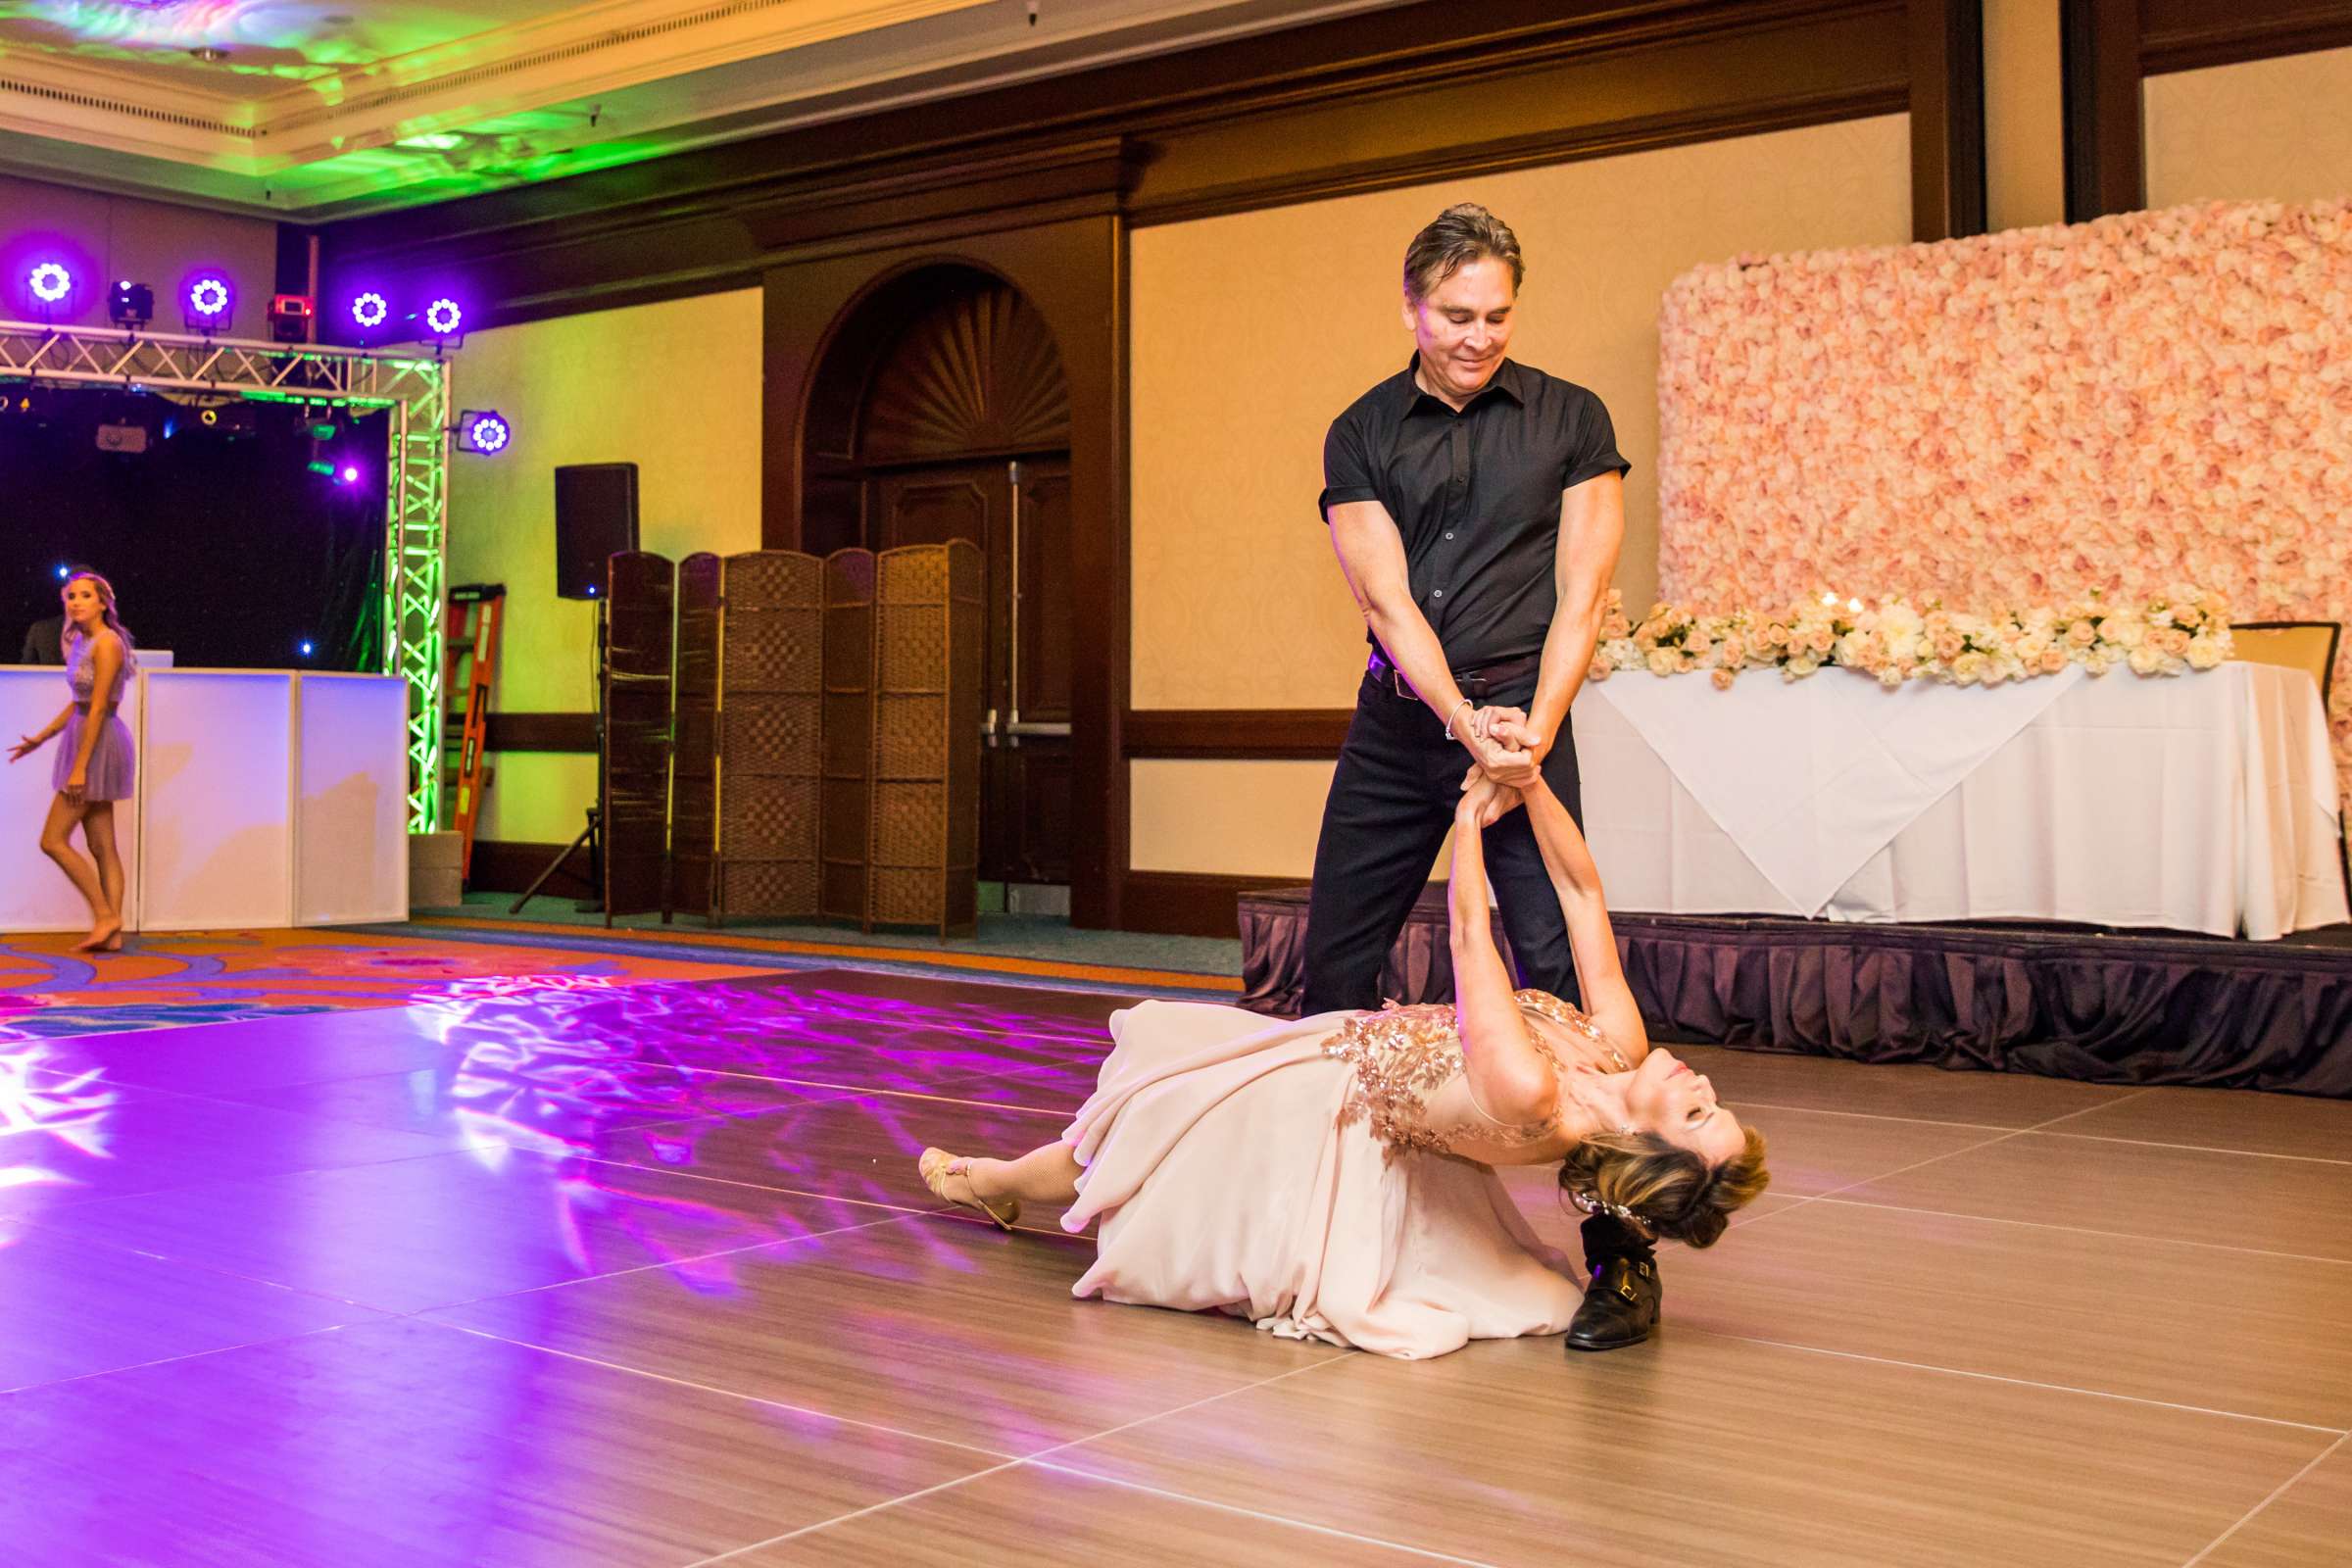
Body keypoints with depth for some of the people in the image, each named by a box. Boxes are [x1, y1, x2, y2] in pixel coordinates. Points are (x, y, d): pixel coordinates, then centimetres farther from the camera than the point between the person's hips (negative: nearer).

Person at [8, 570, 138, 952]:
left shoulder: (107, 643, -15)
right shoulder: (84, 642, 13)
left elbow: (98, 708, -19)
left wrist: (79, 766, -21)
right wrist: (41, 738, 23)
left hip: (99, 743, -9)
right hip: (87, 738, 9)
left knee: (53, 841, -7)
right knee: (101, 847, 7)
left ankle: (104, 916, -3)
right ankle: (112, 933, 8)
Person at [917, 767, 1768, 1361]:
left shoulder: (1526, 1097, -44)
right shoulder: (1622, 1048, -24)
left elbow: (1469, 935, -35)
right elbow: (1582, 891, -19)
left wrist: (1471, 815, -23)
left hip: (1324, 1104, -7)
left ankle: (987, 1180, 48)